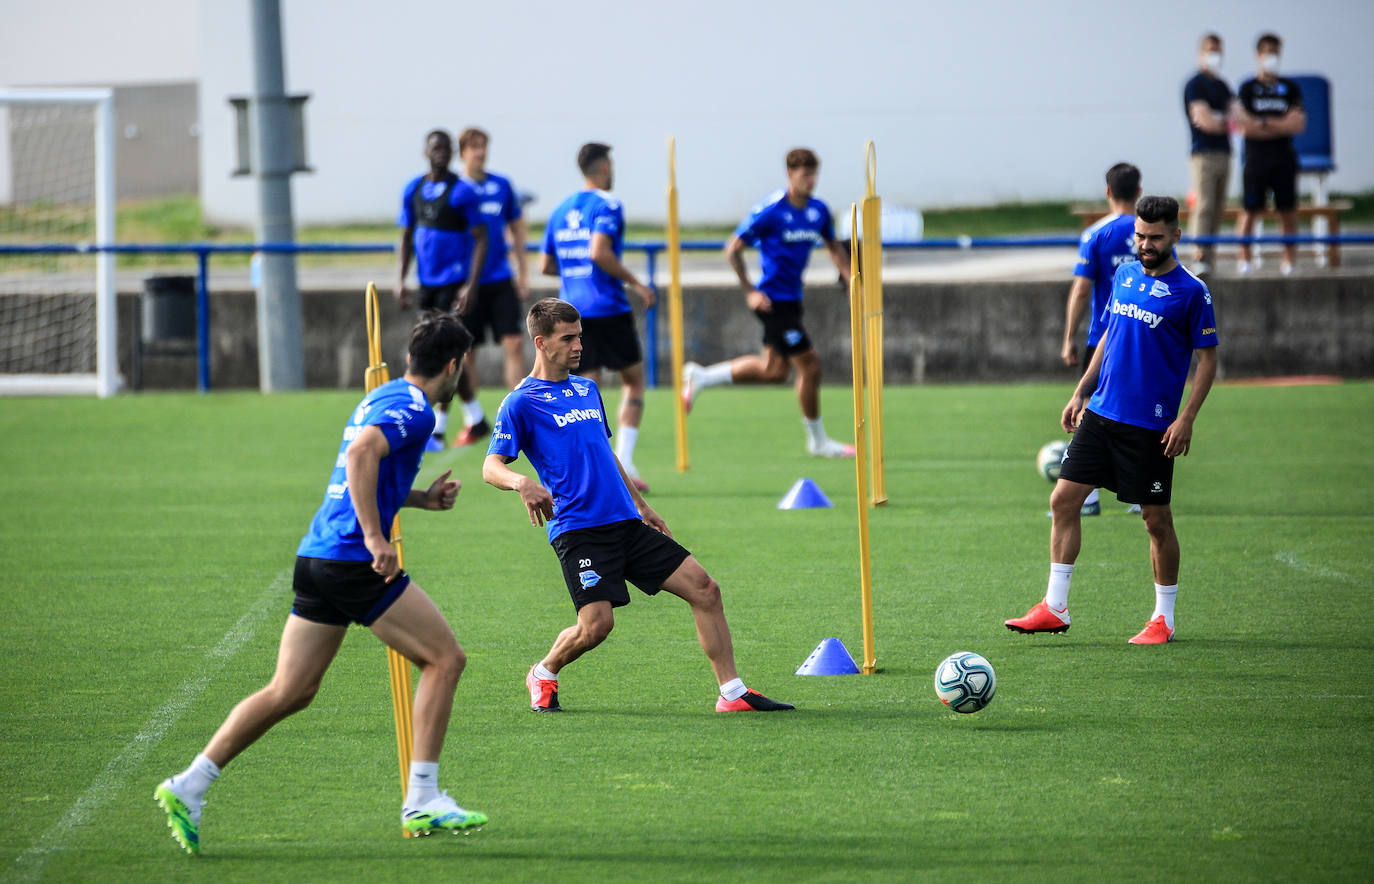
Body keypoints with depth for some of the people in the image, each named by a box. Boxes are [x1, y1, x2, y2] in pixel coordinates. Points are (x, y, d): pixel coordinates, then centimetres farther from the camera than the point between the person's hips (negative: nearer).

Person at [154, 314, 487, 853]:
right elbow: (362, 452, -27)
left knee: (290, 692, 9)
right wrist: (375, 536, -28)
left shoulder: (381, 399, 21)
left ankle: (189, 786, 4)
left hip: (317, 559, 9)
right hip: (353, 561, -9)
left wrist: (420, 498, 26)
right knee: (445, 659, 1)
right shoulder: (414, 409, -9)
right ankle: (422, 801, 0)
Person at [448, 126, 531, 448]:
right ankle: (475, 421, 14)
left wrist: (523, 273, 11)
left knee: (514, 344, -8)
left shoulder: (502, 186, 6)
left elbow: (517, 229, 15)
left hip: (500, 281, 2)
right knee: (465, 352, 2)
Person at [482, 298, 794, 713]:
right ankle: (543, 674, 12)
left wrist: (641, 505, 32)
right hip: (577, 530, -7)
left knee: (703, 587, -3)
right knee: (596, 622, -20)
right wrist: (522, 483, -32)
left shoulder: (588, 389, 19)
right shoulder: (521, 403, -4)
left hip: (626, 523, 7)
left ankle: (732, 692, 1)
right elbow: (491, 466, -11)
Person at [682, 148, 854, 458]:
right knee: (810, 365, -7)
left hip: (791, 299, 8)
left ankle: (700, 377, 28)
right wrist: (750, 292, -13)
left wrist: (852, 283, 8)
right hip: (773, 300, -8)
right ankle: (818, 441, 7)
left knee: (774, 370, 14)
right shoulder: (770, 211, -15)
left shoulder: (818, 211, 5)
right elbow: (732, 249, -10)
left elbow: (834, 248, 21)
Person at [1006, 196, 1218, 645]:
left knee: (1156, 518, 2)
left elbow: (1207, 359, -6)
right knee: (1064, 499, 1)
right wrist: (1081, 393, 17)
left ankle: (1164, 617, 15)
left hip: (1150, 424, -6)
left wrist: (1187, 418, -14)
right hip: (1100, 413, 6)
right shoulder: (1125, 276, 10)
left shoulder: (1191, 292, -8)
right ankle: (1054, 607, 6)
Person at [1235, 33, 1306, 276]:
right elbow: (1245, 127, -5)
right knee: (1250, 211, -5)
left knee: (1288, 211, 1)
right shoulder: (1248, 88, 3)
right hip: (1256, 157, -2)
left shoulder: (1290, 88, 10)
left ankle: (1290, 260, 5)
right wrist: (1282, 125, -6)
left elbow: (1299, 124, 2)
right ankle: (1244, 260, 0)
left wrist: (1262, 123, -8)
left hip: (1283, 158, 2)